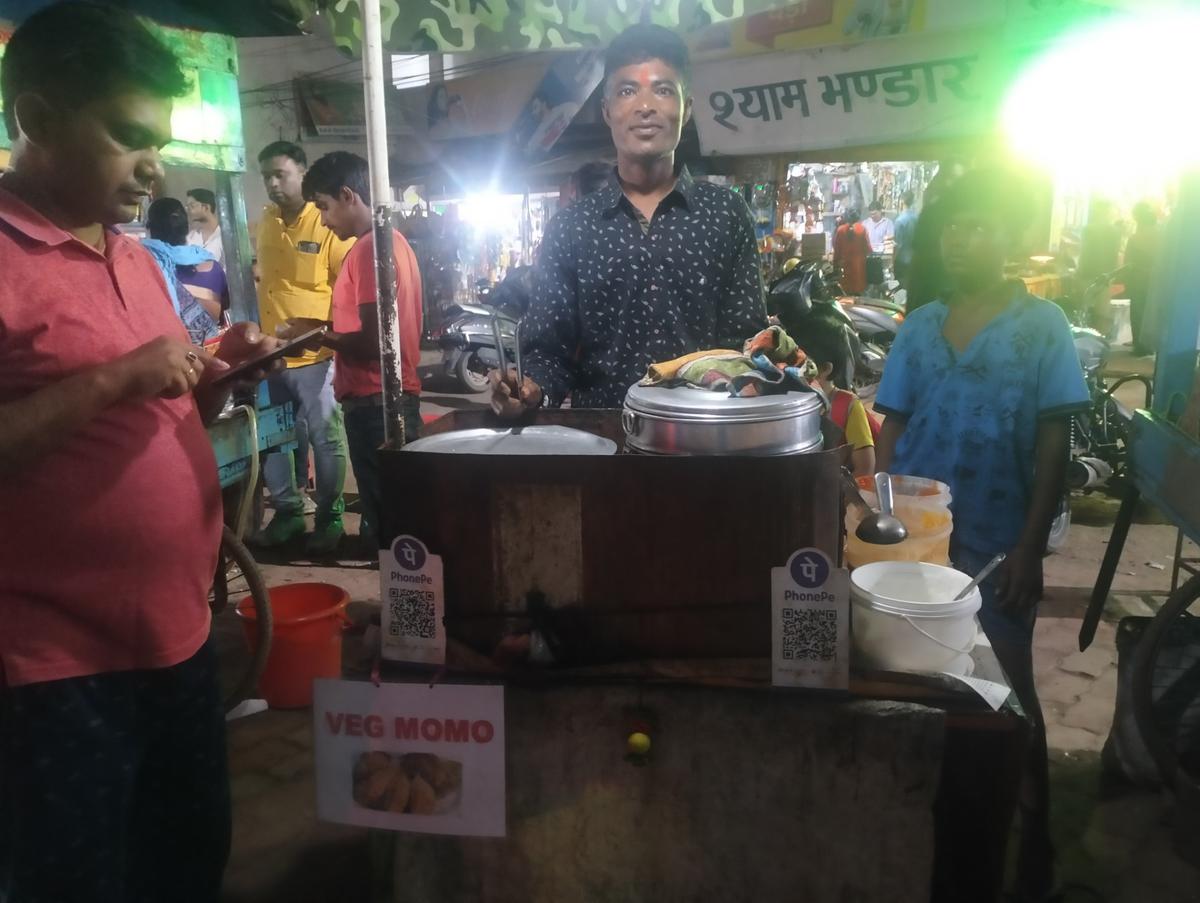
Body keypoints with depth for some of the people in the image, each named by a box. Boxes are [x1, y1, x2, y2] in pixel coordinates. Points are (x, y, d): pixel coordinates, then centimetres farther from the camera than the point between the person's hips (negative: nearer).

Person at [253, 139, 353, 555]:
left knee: (325, 441, 4)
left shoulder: (327, 224, -7)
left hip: (315, 354, -6)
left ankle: (330, 518, 17)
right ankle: (288, 511, 27)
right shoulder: (263, 225, 10)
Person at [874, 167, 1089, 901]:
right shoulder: (919, 327, 4)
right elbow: (891, 430, 7)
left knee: (1009, 688, 7)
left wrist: (1031, 547, -10)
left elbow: (1054, 446, -6)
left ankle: (1033, 837, 25)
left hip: (996, 543, -3)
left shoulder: (1043, 326, -5)